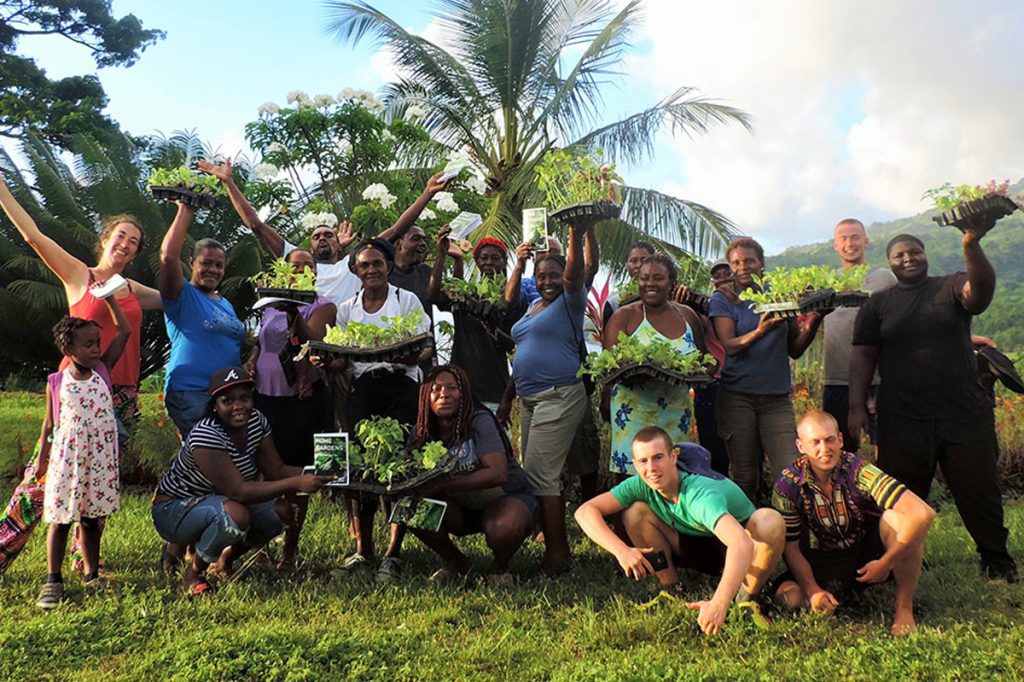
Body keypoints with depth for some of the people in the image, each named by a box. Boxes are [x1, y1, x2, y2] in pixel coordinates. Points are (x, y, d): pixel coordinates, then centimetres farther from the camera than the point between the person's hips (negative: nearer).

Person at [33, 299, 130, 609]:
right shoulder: (56, 382, -2)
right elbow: (50, 424, 6)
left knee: (92, 519, 12)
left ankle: (92, 575, 23)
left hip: (100, 460, 2)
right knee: (61, 519, 5)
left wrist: (108, 297, -2)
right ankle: (53, 580, 16)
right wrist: (42, 460, 9)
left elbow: (123, 331, -2)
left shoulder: (102, 370, 2)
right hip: (66, 459, -2)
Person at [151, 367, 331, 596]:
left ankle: (226, 560, 12)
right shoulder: (205, 435, -31)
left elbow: (276, 470, -6)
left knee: (282, 511, -14)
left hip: (221, 501, 7)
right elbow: (239, 491, -36)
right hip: (174, 510, -7)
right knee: (235, 514, -36)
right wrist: (296, 483, -41)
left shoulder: (256, 421, -8)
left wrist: (312, 473, -24)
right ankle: (194, 571, -6)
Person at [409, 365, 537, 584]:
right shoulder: (425, 431, -4)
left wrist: (445, 485, -38)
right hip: (463, 508, 5)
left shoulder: (479, 421, -21)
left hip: (509, 495, -5)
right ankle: (457, 563, 7)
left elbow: (498, 474, -31)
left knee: (504, 528, -38)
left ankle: (499, 568, 1)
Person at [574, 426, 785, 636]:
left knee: (770, 520, -36)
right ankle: (672, 591, -3)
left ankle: (747, 597, -13)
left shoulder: (702, 494, -37)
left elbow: (742, 543, -52)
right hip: (696, 548, 4)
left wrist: (719, 603, -65)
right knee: (635, 512, -18)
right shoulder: (641, 485, -20)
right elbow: (585, 511, -23)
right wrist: (621, 550, -39)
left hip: (736, 556, -4)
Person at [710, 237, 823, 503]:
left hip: (777, 397, 2)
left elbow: (794, 350, 12)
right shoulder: (723, 299, 3)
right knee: (745, 477, 3)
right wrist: (760, 331, -27)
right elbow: (729, 346, -11)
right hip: (737, 397, -2)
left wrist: (811, 326, -7)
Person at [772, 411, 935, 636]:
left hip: (869, 552, -1)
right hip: (822, 563, 2)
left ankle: (904, 607, -12)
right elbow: (791, 547, -8)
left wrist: (886, 563, -27)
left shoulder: (858, 471, -24)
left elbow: (923, 514, -33)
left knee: (897, 517, -31)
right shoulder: (788, 485, -17)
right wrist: (813, 590, -22)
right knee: (787, 597, -26)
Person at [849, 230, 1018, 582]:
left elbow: (981, 291, -17)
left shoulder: (951, 287, 6)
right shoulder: (878, 304, 10)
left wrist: (972, 246, -37)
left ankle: (997, 561, 26)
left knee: (979, 493, 8)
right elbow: (863, 356, 5)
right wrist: (856, 407, -4)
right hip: (901, 420, 0)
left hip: (965, 416, 0)